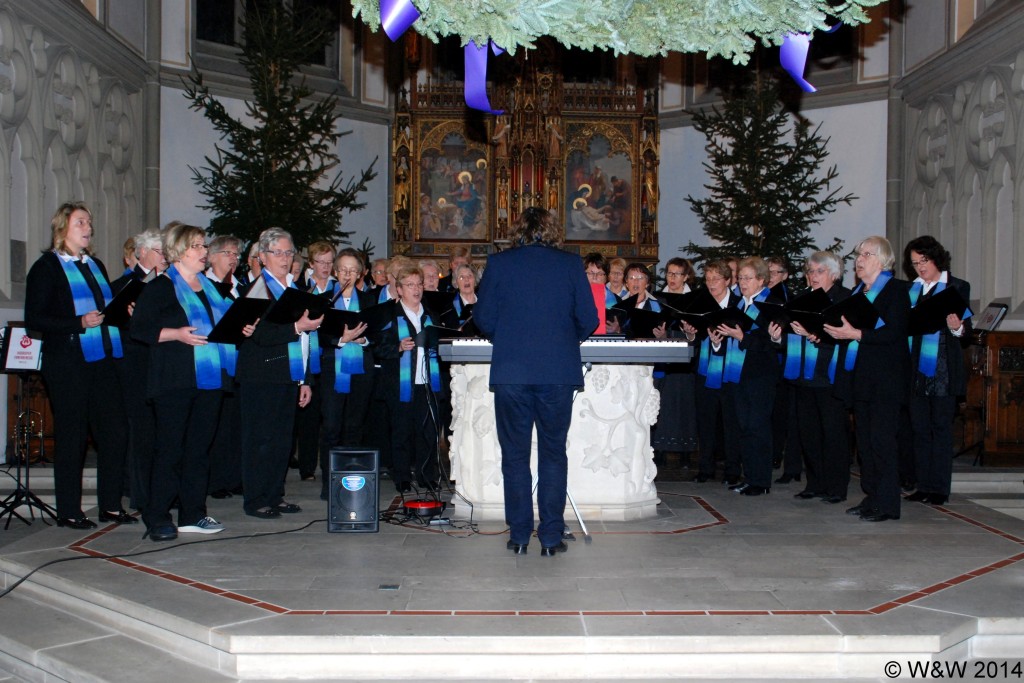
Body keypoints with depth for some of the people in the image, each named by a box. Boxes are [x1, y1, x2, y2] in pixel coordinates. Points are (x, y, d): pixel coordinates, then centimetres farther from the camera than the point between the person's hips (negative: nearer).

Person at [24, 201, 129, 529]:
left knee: (115, 430, 4)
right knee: (71, 435, 1)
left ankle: (111, 504, 15)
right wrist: (79, 323, -20)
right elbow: (34, 319, -9)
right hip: (68, 363, -6)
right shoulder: (45, 267, -1)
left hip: (103, 360, 6)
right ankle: (69, 511, 12)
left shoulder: (95, 265, 18)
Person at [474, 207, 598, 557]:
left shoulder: (498, 263, 1)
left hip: (510, 373, 0)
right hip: (558, 372, 0)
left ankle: (519, 536, 13)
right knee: (553, 454, 9)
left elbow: (483, 319, 3)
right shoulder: (570, 264, 2)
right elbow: (588, 320, 1)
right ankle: (551, 537, 10)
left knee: (514, 455, 9)